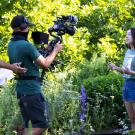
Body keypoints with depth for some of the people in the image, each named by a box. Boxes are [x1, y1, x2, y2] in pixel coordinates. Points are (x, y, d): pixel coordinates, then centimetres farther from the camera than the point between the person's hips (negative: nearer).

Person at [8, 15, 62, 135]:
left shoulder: (11, 45, 8)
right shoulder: (27, 45, -18)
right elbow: (45, 64, -11)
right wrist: (55, 50, 4)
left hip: (20, 89, 9)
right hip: (32, 90, -9)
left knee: (28, 125, 14)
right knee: (42, 125, -5)